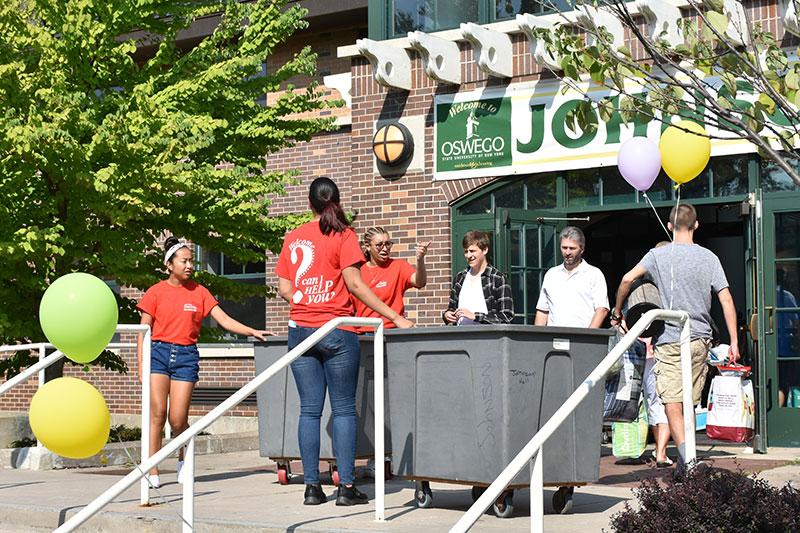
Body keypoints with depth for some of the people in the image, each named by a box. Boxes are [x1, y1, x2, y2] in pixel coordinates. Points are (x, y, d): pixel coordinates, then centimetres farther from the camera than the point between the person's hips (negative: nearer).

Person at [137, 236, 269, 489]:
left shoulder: (199, 292, 8)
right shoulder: (156, 292, 4)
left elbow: (224, 320, 4)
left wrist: (253, 332, -8)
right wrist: (141, 365, -3)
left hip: (186, 356, 1)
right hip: (159, 353, -1)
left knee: (178, 419, -5)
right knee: (157, 413, -10)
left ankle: (183, 459, 23)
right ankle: (152, 471, -3)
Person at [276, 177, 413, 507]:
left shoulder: (292, 238, 10)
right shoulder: (343, 235, -3)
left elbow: (284, 289, 9)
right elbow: (354, 284, -10)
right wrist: (395, 317, -8)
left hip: (300, 330, 4)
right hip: (337, 331, -4)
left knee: (309, 409, 6)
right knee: (343, 409, 1)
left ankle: (312, 486, 6)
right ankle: (346, 487, -2)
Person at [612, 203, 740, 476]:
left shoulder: (658, 254, -1)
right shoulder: (709, 257, 4)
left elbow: (627, 279, -11)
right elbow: (726, 301, -1)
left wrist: (616, 312, 4)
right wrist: (734, 342, 2)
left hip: (670, 339, -3)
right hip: (700, 340, 3)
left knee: (672, 402, -6)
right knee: (690, 402, 13)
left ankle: (687, 459, -22)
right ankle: (685, 462, 19)